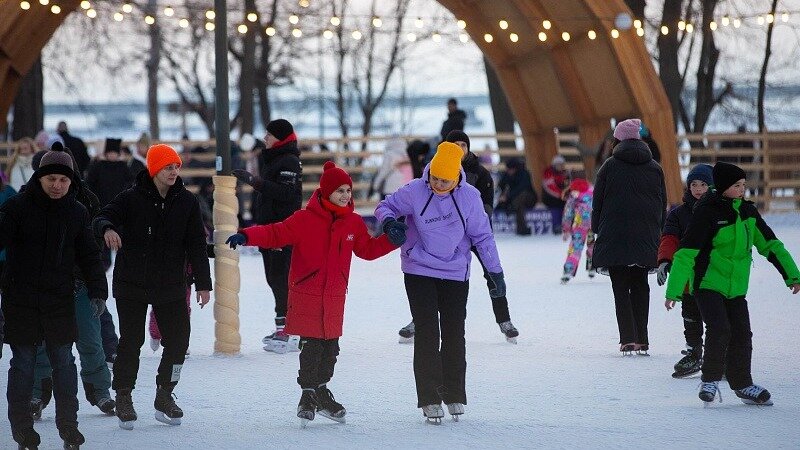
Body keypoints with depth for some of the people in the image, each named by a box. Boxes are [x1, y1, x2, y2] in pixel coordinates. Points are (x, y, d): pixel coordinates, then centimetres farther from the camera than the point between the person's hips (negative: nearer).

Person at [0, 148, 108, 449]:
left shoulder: (76, 212, 6)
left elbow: (89, 256, 10)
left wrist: (97, 291, 1)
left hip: (60, 300, 2)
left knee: (64, 361, 4)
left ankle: (68, 424, 14)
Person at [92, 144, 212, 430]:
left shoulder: (186, 202, 3)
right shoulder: (131, 199, -6)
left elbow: (196, 244, 5)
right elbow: (102, 219, -14)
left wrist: (203, 283, 2)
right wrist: (108, 229, -40)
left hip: (171, 285, 3)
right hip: (132, 285, -3)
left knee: (178, 340, 1)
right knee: (131, 341, 0)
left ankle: (164, 396, 16)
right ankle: (123, 398, 13)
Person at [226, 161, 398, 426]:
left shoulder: (353, 223, 5)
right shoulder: (305, 220, -11)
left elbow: (368, 249, 17)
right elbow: (276, 234, -14)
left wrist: (393, 241, 4)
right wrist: (247, 237, -28)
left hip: (335, 298, 5)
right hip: (306, 296, -5)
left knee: (331, 347, 11)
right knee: (311, 347, -5)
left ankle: (321, 391, 28)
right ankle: (308, 394, 7)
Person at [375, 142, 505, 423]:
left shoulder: (469, 197, -8)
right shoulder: (414, 192, -12)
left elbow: (482, 236, 1)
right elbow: (386, 206, 2)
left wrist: (495, 272, 3)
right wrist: (389, 222, -22)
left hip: (455, 274, 1)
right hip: (419, 271, -1)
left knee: (454, 334, 7)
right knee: (427, 333, -6)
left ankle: (454, 396, 19)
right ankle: (430, 399, -2)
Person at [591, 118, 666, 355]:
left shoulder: (610, 166, -2)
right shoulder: (654, 168, 8)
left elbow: (598, 202, -1)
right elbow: (663, 204, 12)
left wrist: (596, 230, 6)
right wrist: (658, 234, 18)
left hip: (615, 238, -3)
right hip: (646, 238, 3)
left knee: (621, 289, 0)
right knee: (640, 287, 12)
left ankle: (628, 338, -11)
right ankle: (642, 340, 7)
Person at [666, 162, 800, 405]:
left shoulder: (747, 211, 5)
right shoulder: (707, 212, -14)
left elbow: (770, 244, 14)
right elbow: (686, 253, -16)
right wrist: (673, 291, -19)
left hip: (736, 286, 6)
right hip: (708, 284, -6)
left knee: (741, 335, 3)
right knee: (719, 330, -20)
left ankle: (742, 385, 19)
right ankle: (710, 380, -2)